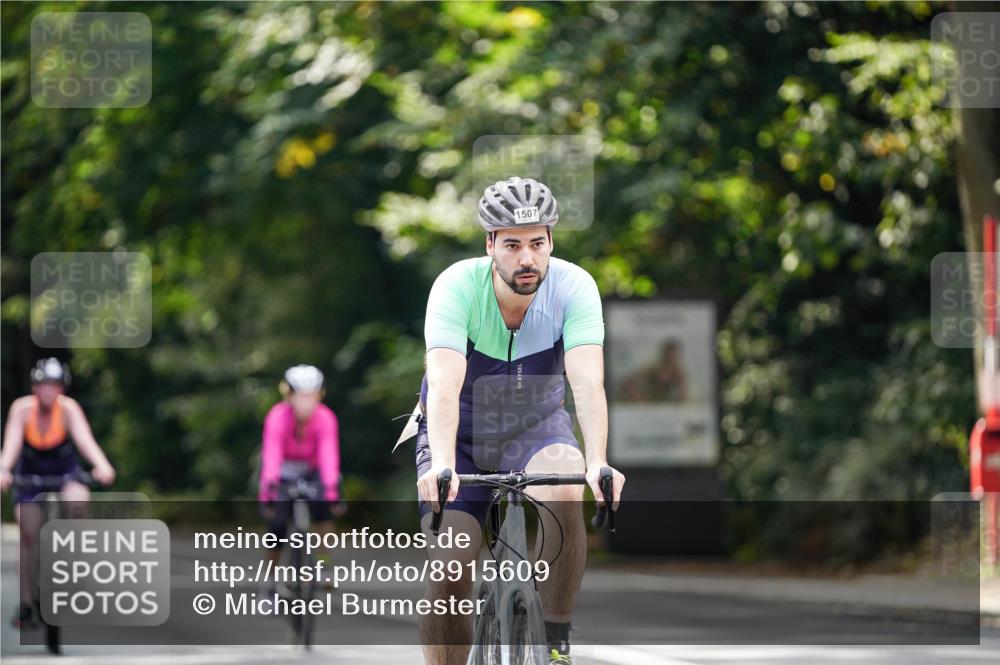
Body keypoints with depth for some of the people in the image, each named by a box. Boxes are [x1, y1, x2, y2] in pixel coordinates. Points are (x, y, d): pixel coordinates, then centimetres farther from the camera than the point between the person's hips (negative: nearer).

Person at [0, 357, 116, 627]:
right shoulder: (22, 408, -24)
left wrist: (102, 465, -58)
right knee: (30, 536, -8)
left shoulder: (68, 408, -25)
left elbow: (84, 438, -40)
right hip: (30, 474, 1)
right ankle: (26, 603, 1)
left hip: (65, 471, 0)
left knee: (78, 500, -33)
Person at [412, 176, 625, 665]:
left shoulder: (573, 286, -22)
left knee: (565, 495, -33)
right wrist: (442, 465, -54)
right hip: (463, 433, 0)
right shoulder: (457, 286, -25)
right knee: (448, 575, -13)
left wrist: (597, 462, -50)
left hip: (536, 427, 0)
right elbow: (444, 387, -37)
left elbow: (588, 383, -33)